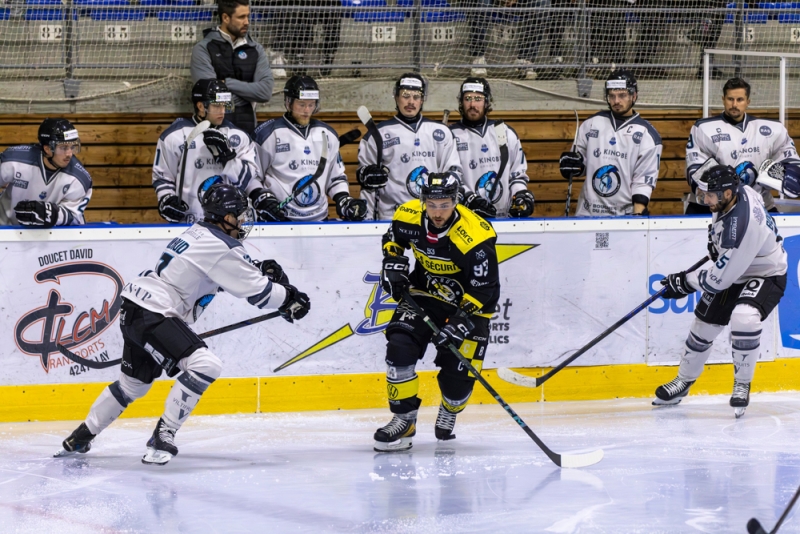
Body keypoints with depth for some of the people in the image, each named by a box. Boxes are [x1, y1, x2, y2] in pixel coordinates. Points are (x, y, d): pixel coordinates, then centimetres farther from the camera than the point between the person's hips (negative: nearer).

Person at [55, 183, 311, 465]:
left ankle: (82, 436, 36)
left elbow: (229, 272, 27)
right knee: (205, 365, -20)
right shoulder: (220, 247, -16)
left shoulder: (201, 233, 13)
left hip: (135, 309, 10)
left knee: (134, 383, 24)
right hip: (153, 313, -10)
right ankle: (163, 435, -18)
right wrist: (289, 298, 3)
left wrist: (262, 268, 11)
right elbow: (256, 291, -11)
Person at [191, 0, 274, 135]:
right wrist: (248, 91, -4)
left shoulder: (256, 50, 10)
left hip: (247, 128, 3)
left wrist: (228, 83, -8)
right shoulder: (203, 49, -2)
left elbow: (265, 92, -2)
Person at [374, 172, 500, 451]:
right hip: (423, 293, 4)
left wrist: (460, 323, -33)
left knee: (457, 376, -7)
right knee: (400, 347, -18)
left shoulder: (474, 236, -29)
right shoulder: (408, 217, -14)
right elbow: (393, 239, 12)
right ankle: (403, 419, -5)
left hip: (468, 303, -4)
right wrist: (393, 265, -6)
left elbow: (486, 290, -24)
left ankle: (449, 413, 28)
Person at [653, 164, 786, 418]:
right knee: (703, 324, 13)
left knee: (744, 318, -35)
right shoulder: (735, 190, -15)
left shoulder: (743, 226, -40)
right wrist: (716, 236, 7)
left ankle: (742, 384, -13)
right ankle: (683, 382, 36)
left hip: (766, 275, -9)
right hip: (733, 269, 9)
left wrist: (685, 283, -17)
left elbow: (720, 278, -30)